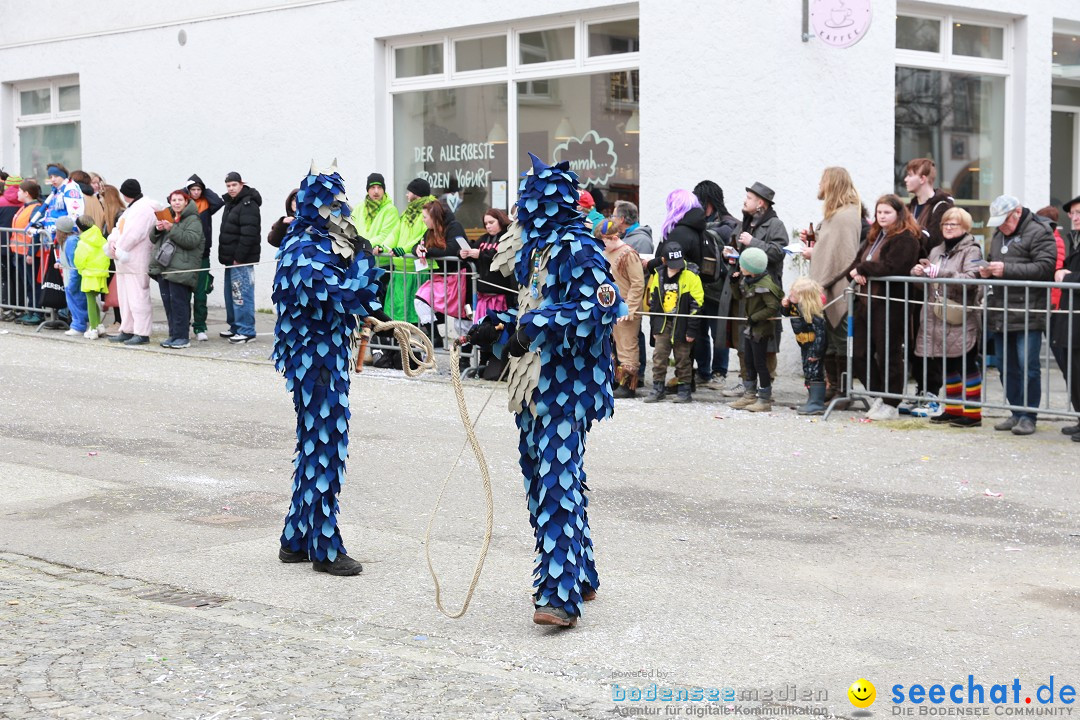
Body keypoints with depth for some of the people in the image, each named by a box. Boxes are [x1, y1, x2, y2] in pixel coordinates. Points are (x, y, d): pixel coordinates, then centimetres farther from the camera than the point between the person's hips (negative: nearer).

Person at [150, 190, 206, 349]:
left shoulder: (193, 220, -3)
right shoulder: (168, 217, 22)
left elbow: (191, 240, -19)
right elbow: (153, 239, 21)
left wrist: (172, 229, -22)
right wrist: (157, 229, -1)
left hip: (180, 269, -8)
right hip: (163, 268, 8)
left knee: (179, 303, -10)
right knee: (168, 303, 8)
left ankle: (182, 337, -6)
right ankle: (173, 335, 14)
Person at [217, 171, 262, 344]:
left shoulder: (248, 205, -14)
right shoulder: (231, 203, 18)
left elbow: (248, 234, -21)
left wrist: (238, 257, -21)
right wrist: (225, 256, 16)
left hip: (242, 260, -10)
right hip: (231, 259, 10)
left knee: (242, 295, -10)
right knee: (231, 294, 15)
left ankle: (246, 331, -8)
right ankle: (235, 327, 23)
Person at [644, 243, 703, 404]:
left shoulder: (691, 276, -11)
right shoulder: (658, 275, 4)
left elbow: (696, 304, -10)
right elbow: (653, 302, 12)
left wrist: (691, 330, -12)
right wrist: (654, 327, 10)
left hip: (682, 323, -4)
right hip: (663, 323, 4)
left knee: (683, 358, 3)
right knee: (659, 355, 0)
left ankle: (685, 389, 14)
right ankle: (658, 388, 8)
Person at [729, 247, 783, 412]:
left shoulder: (764, 284, -24)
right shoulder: (746, 279, 2)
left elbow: (773, 307, -25)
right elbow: (740, 295, 17)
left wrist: (755, 318, -21)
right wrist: (735, 282, 0)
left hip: (761, 329, -9)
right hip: (749, 327, 9)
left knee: (760, 363, -2)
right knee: (749, 362, 16)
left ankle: (765, 400, 7)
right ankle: (750, 395, 27)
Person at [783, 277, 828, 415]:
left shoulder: (813, 313, -29)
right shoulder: (795, 304, -5)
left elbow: (820, 331, -28)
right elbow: (789, 314, 16)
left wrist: (816, 351, -27)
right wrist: (786, 306, -7)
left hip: (815, 345, -9)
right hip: (805, 345, 9)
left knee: (814, 372, -9)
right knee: (807, 372, 14)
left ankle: (817, 403, -7)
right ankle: (813, 399, 23)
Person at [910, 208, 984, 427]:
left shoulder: (971, 250, -4)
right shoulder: (937, 251, 19)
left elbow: (970, 279, -19)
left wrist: (941, 273, -26)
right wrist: (918, 271, 0)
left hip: (962, 321, -7)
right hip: (939, 320, 7)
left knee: (967, 366, -3)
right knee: (947, 366, 13)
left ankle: (973, 413, 2)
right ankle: (953, 409, 22)